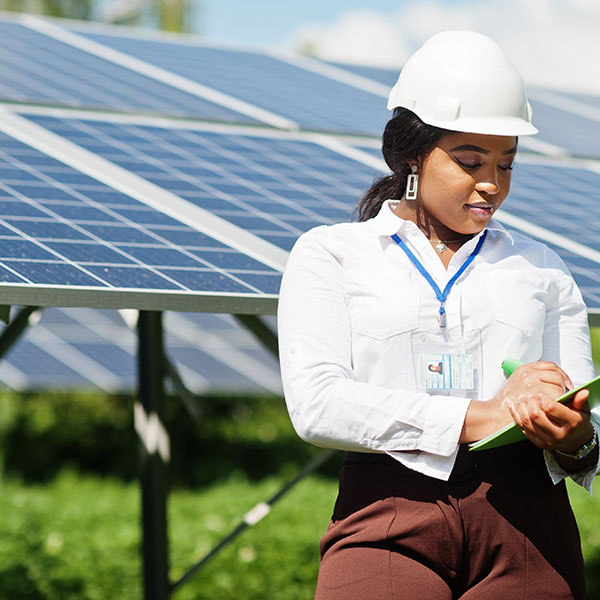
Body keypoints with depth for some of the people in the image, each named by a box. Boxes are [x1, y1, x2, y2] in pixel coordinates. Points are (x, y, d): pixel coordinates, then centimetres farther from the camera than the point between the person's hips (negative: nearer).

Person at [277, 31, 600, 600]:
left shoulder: (542, 270, 21)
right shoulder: (330, 254, 12)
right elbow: (314, 403, -4)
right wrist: (480, 415, -9)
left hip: (526, 520, 3)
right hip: (387, 513, -2)